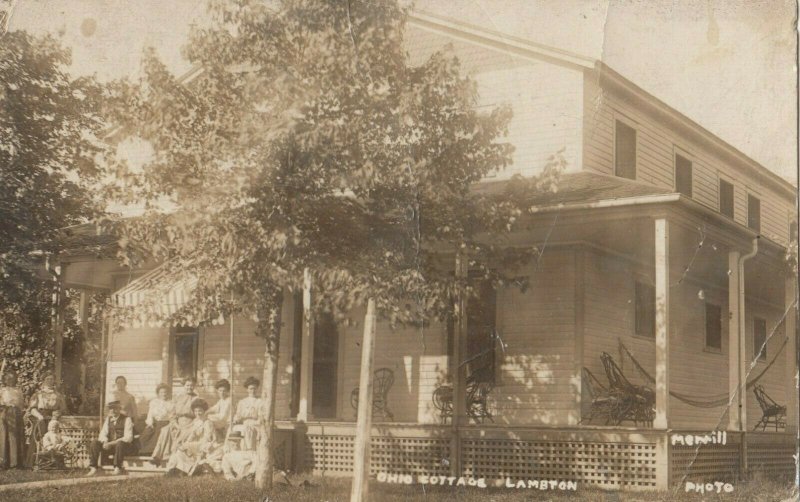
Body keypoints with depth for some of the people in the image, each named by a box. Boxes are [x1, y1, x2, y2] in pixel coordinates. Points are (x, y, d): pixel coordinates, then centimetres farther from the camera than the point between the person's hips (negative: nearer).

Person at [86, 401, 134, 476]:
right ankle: (93, 468, -15)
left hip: (124, 446, -6)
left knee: (120, 444, -40)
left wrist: (111, 443, -26)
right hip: (110, 444, 6)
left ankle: (117, 468, -30)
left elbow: (128, 438, -19)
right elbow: (103, 434, 6)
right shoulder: (108, 419, 9)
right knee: (94, 443, -15)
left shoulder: (126, 419, -10)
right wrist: (105, 442, -19)